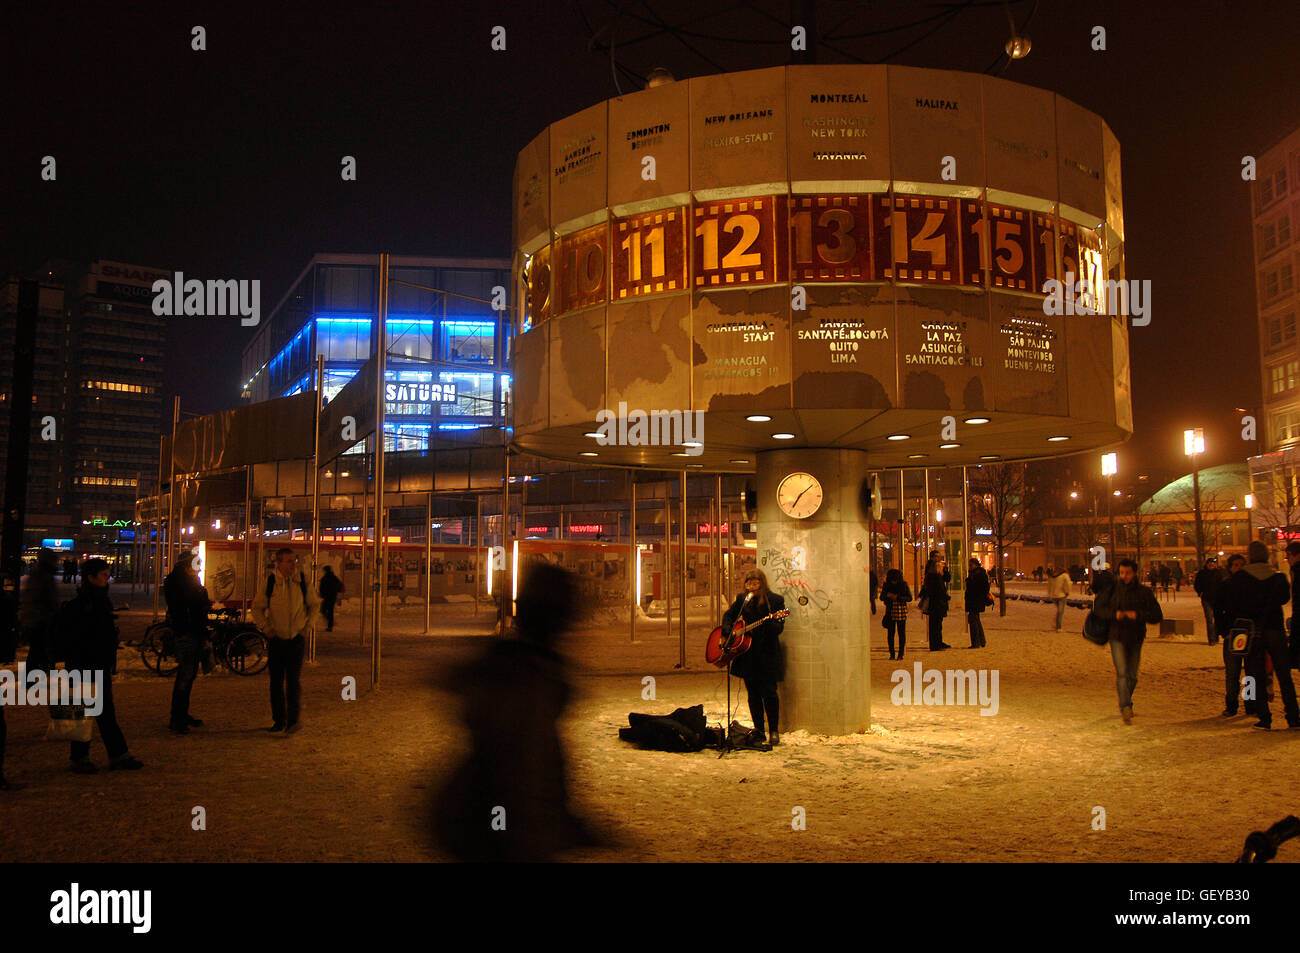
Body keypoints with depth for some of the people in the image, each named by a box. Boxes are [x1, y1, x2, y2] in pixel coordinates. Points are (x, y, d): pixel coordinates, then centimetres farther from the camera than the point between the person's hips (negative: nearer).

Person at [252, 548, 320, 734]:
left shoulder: (302, 582, -2)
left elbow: (315, 604, 14)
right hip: (276, 639, 1)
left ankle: (293, 720, -4)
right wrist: (266, 628, 0)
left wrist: (307, 625, 6)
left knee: (294, 680, -7)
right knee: (276, 681, 8)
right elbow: (257, 607, 8)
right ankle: (278, 720, 19)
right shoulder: (270, 582, -5)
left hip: (296, 639, 0)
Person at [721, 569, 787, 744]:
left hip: (767, 654, -4)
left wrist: (771, 622, -28)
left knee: (769, 693, -4)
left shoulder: (775, 601, -5)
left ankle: (774, 731, 11)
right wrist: (729, 630, -1)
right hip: (747, 655, 4)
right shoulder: (741, 599, 8)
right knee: (753, 694, 9)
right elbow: (728, 616, 17)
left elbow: (779, 629, -9)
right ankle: (759, 731, 19)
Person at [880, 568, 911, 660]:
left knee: (901, 632, -1)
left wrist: (897, 597, -15)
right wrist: (887, 595, -14)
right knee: (890, 633, 1)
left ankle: (901, 654, 7)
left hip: (901, 610, -2)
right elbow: (881, 597, 8)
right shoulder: (886, 585, 3)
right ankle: (892, 654, 9)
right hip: (890, 610, 2)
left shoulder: (904, 585, -3)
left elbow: (909, 598, -3)